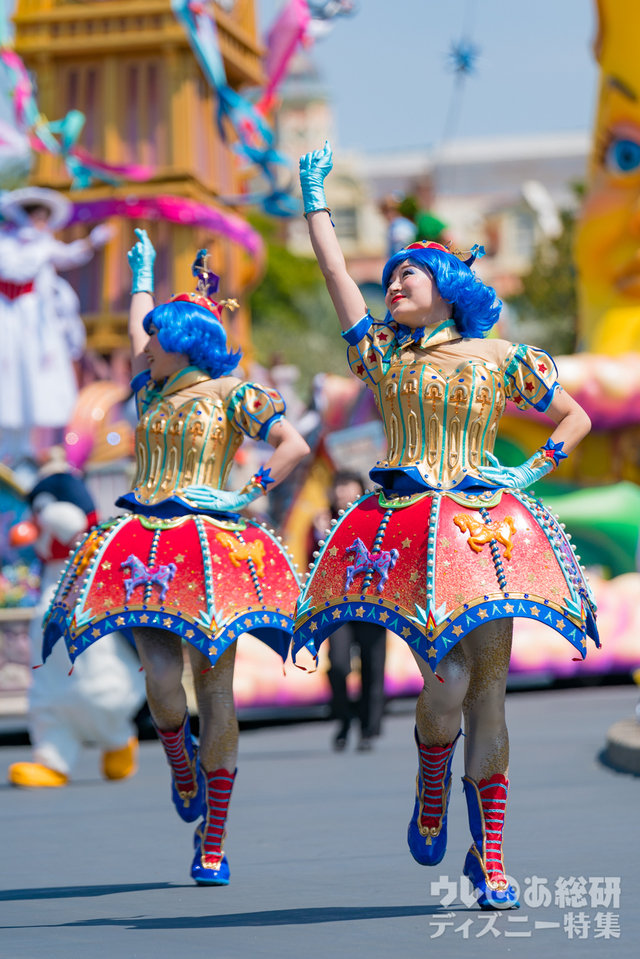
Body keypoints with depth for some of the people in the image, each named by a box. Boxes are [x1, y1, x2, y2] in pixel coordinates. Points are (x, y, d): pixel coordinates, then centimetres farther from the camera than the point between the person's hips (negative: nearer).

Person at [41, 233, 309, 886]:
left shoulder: (233, 393, 0)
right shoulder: (154, 390, 18)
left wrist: (246, 494, -12)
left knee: (213, 688, -3)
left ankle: (213, 845, 2)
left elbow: (295, 445, -7)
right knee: (161, 679, -15)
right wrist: (142, 276, 50)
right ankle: (182, 768, 19)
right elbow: (139, 329, 38)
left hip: (210, 546, -4)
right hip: (145, 548, 4)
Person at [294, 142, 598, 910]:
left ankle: (490, 858, 1)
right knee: (446, 680, -17)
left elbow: (575, 418, 19)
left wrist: (534, 470, 5)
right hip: (404, 531, 0)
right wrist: (314, 199, 12)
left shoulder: (504, 358, 11)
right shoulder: (381, 353, 14)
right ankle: (430, 795, 14)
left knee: (487, 689, -3)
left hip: (484, 531, 0)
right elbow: (335, 273, 12)